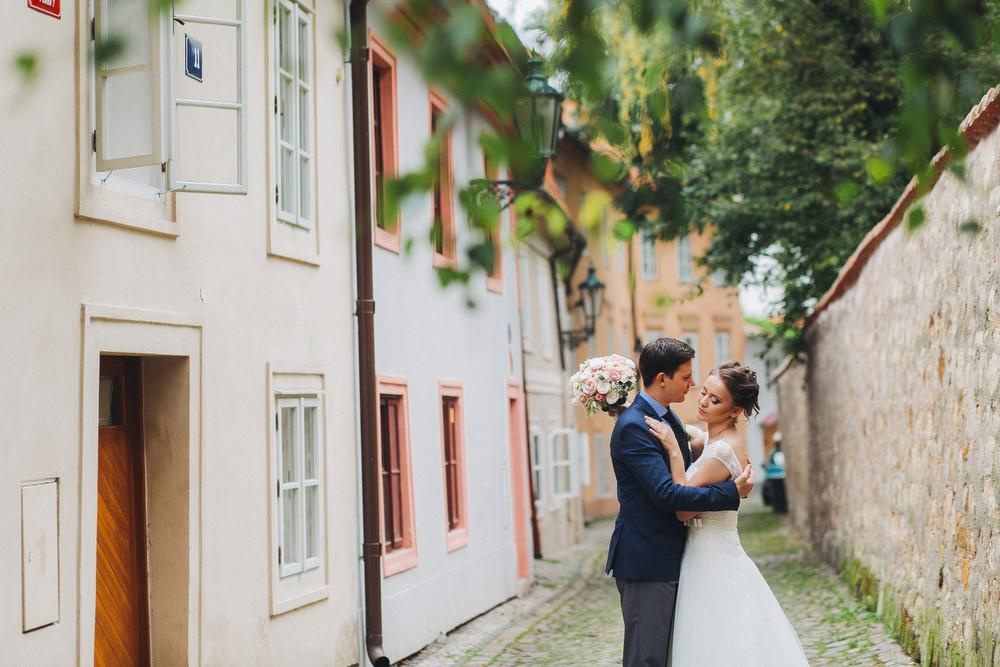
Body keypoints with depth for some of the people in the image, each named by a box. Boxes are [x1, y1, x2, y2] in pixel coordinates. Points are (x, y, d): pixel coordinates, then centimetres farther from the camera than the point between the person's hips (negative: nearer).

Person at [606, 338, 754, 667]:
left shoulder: (669, 418, 12)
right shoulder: (633, 426, -19)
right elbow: (666, 493, -26)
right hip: (646, 562, -10)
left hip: (669, 559, 10)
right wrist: (732, 492, -21)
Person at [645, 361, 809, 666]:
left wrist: (673, 450, -25)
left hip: (713, 561, -9)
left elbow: (684, 509, -24)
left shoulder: (724, 449, -20)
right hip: (706, 554, 9)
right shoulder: (711, 439, 7)